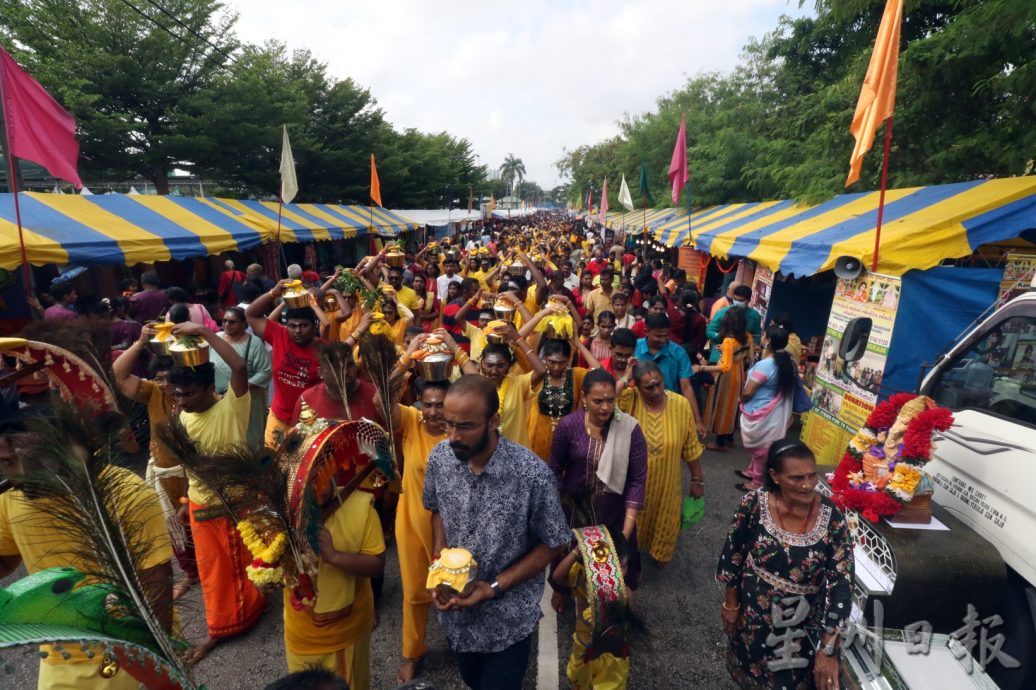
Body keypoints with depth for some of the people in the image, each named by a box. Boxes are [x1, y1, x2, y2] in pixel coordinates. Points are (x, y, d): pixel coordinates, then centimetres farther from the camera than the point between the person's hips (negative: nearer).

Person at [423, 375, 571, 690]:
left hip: (507, 621, -4)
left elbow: (552, 545, -15)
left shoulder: (532, 474, -29)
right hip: (455, 611, 5)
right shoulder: (439, 457, -15)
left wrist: (494, 587, -21)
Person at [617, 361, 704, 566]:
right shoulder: (628, 399, -18)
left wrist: (697, 480, 2)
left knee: (664, 521, 25)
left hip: (666, 482, 1)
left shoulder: (680, 404, -16)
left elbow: (691, 447, -5)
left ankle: (660, 553, 56)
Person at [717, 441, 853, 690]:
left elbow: (842, 585, -21)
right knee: (749, 668, 28)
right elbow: (733, 556, -9)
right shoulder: (754, 504, -23)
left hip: (801, 622, -1)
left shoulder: (832, 519, -25)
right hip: (753, 611, 1)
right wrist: (731, 604, -1)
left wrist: (828, 650, -21)